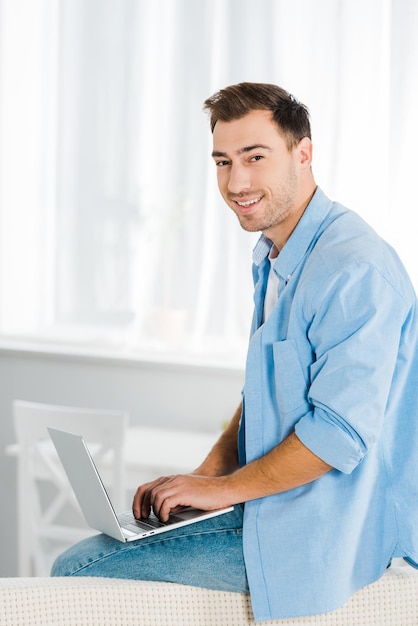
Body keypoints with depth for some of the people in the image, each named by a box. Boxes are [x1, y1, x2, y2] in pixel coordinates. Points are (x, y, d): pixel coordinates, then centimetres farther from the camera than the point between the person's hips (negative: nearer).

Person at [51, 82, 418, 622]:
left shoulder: (355, 269, -23)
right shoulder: (273, 258, 11)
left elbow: (341, 432, -27)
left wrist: (223, 488, -16)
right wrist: (208, 472, 5)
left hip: (320, 534, -10)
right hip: (276, 504, 10)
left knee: (76, 572, -11)